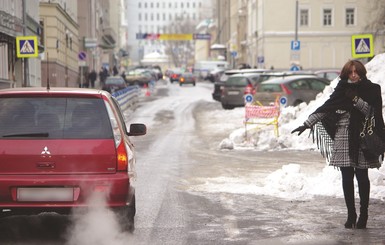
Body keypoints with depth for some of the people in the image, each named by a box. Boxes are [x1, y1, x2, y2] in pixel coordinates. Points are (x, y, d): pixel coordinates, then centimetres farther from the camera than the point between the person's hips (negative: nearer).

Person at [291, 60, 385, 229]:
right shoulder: (342, 89, 9)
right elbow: (326, 107, 9)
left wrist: (356, 99, -17)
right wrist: (307, 124, 4)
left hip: (362, 139, -3)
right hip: (343, 137, 3)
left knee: (362, 177, -3)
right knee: (347, 177, 3)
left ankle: (363, 215, 4)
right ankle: (351, 215, 9)